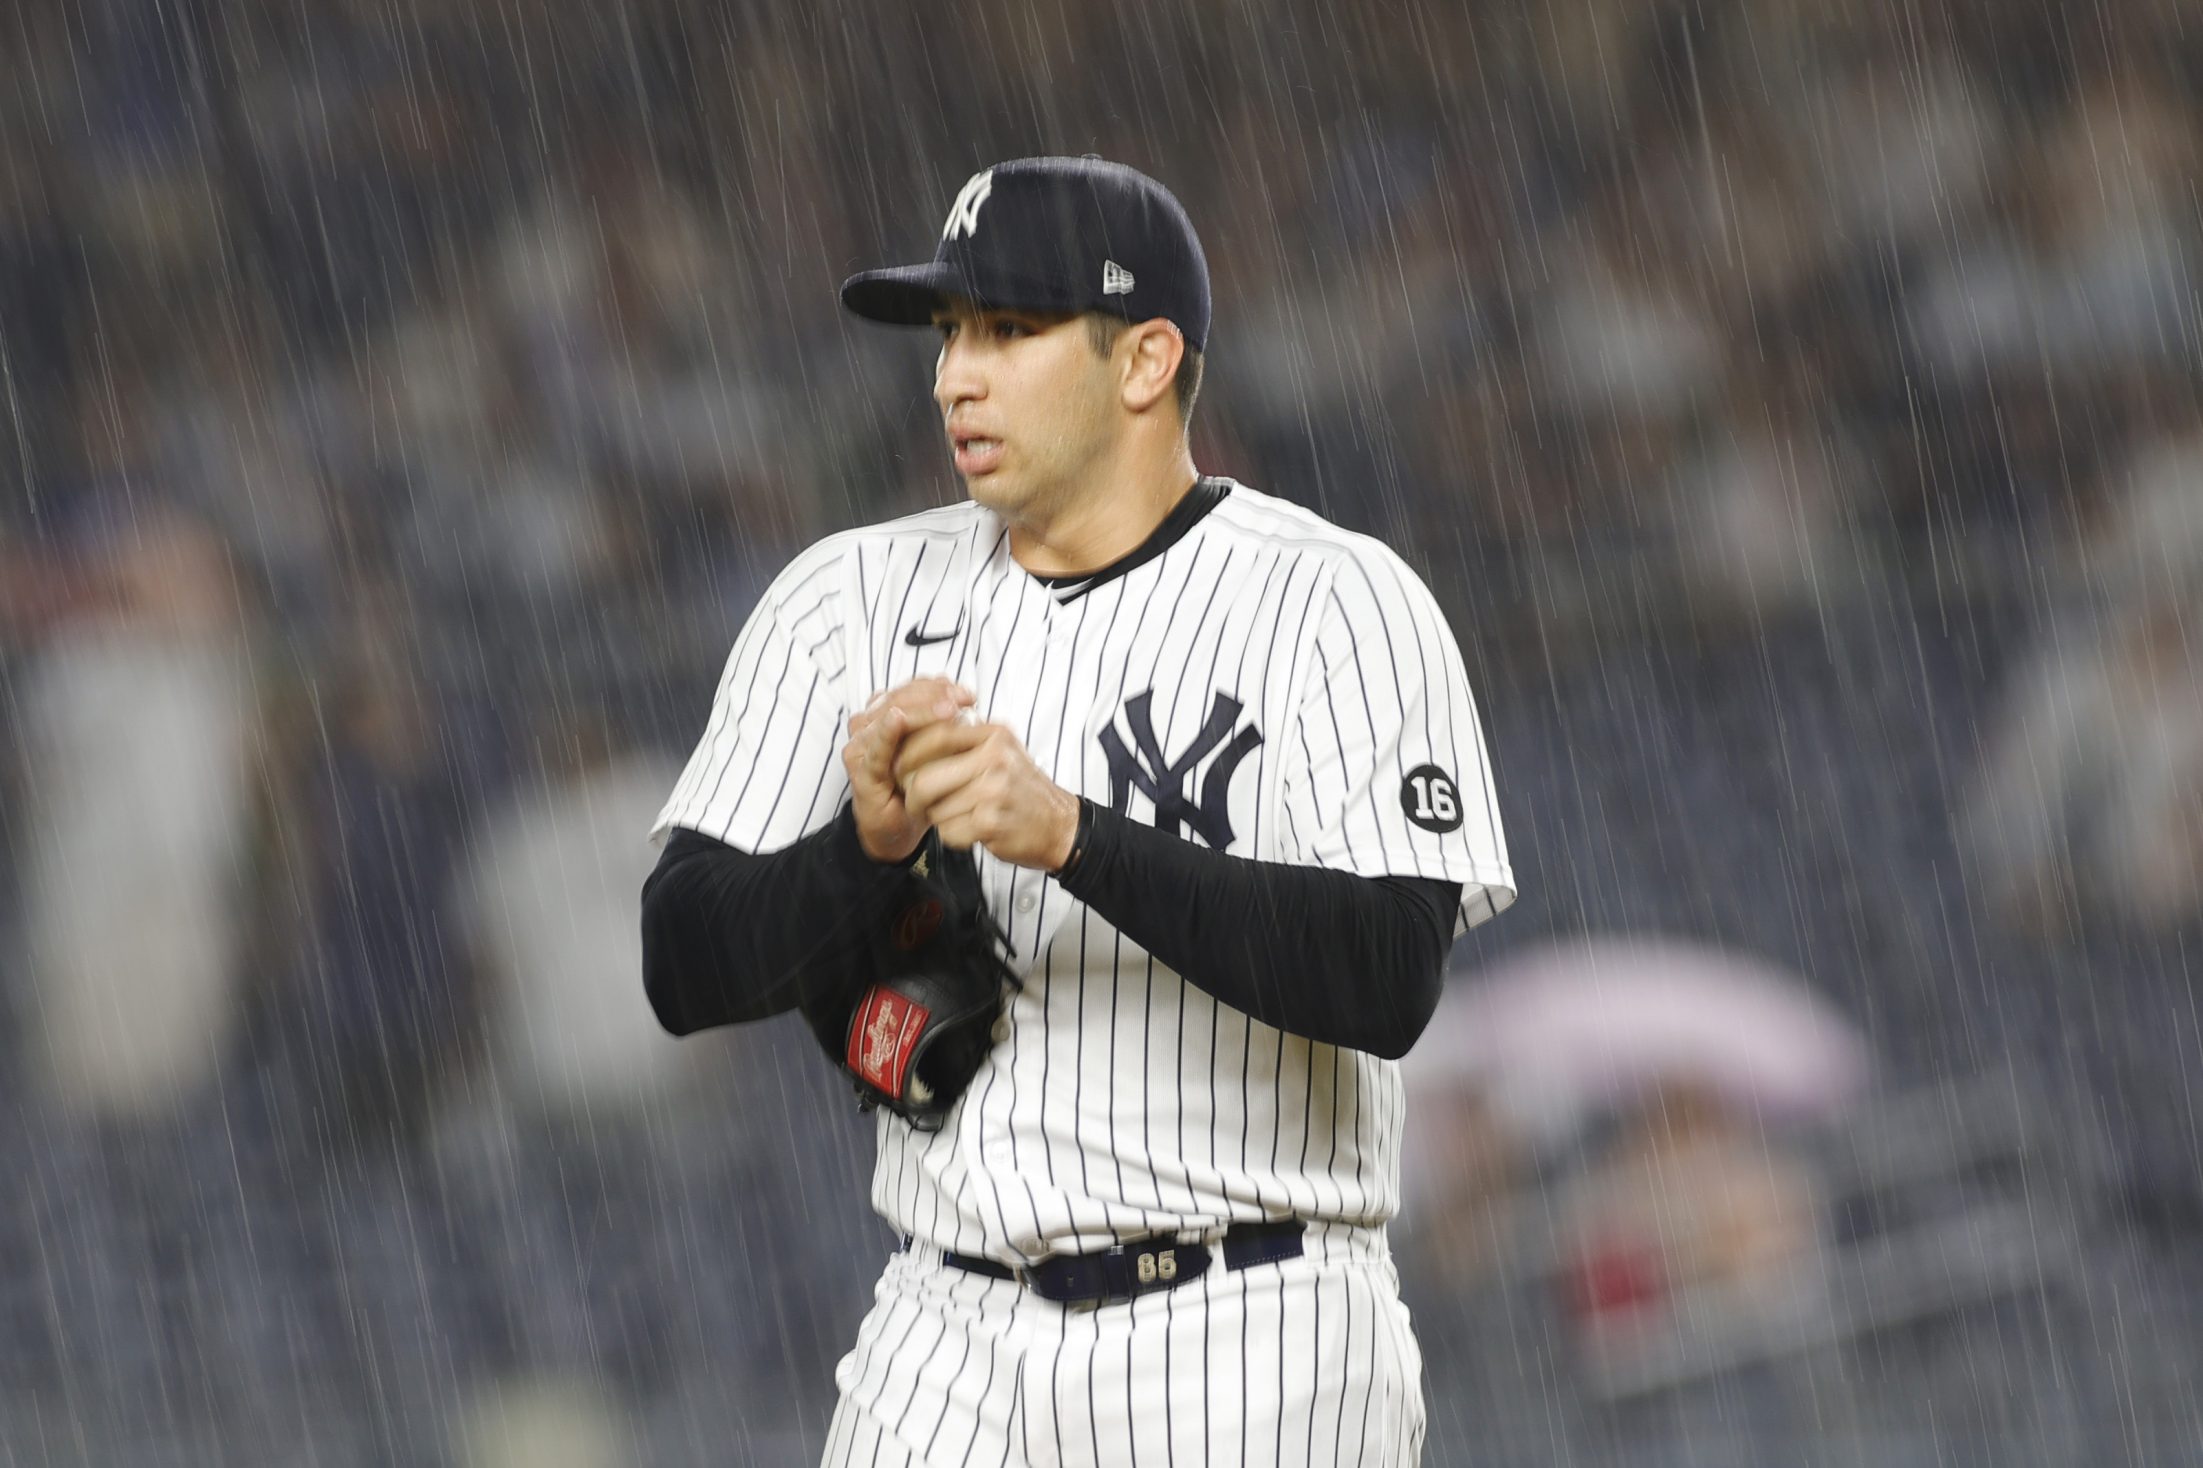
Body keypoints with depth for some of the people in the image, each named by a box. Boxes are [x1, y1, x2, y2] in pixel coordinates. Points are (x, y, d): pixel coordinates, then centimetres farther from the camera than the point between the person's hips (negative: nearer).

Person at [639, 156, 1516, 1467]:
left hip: (1258, 1363, -4)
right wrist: (867, 843, -17)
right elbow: (683, 970, 2)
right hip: (949, 1348, 4)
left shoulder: (1339, 605, -4)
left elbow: (1389, 983, -17)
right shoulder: (852, 603, 8)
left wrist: (1072, 835, -25)